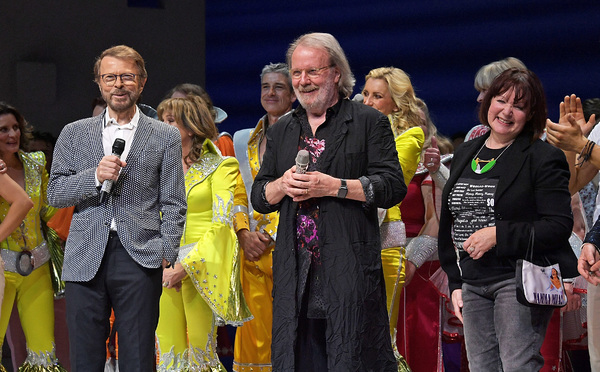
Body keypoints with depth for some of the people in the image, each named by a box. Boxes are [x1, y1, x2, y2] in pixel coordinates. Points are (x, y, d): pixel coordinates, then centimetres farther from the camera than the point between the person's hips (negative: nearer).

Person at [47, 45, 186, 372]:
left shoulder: (165, 137, 10)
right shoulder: (74, 134, 15)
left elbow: (173, 204, 8)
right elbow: (55, 193, 9)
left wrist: (165, 254, -4)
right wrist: (96, 176, -9)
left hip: (139, 259, -2)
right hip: (85, 259, 2)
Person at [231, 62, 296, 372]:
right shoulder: (246, 140, 18)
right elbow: (239, 196, 17)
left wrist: (271, 235, -11)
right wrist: (244, 233, -1)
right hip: (253, 252, 5)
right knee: (255, 337, 1)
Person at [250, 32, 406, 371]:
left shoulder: (369, 122, 3)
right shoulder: (281, 131, 19)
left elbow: (393, 187, -6)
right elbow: (259, 199, 19)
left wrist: (332, 186, -13)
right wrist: (282, 186, -3)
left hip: (349, 268, -5)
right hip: (295, 270, 5)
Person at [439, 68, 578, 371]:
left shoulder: (543, 158, -4)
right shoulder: (464, 155, 16)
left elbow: (559, 226, -12)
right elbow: (449, 225, 21)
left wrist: (498, 235, -18)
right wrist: (455, 283, 14)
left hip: (519, 280, -6)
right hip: (472, 285, 6)